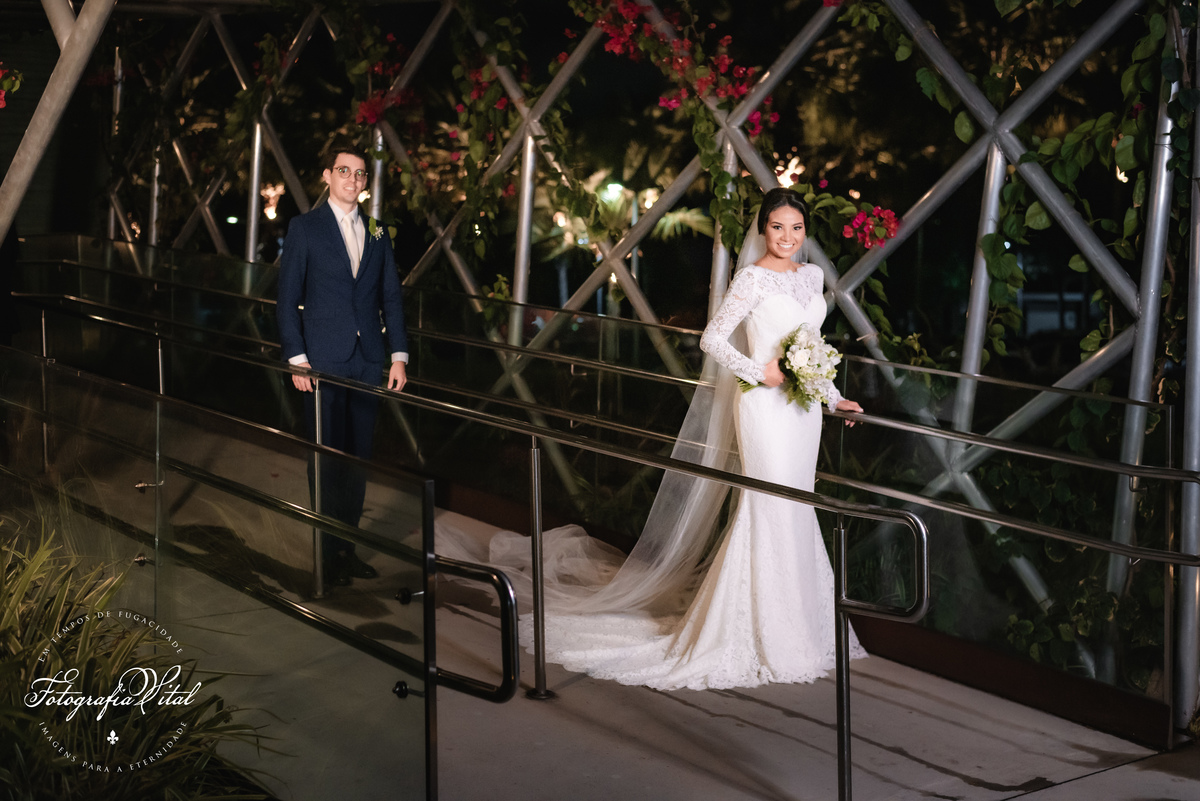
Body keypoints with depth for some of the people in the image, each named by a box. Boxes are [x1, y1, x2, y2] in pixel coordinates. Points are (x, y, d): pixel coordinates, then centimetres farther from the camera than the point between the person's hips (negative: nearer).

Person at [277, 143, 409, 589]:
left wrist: (398, 355, 5)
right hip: (323, 361, -4)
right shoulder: (304, 229, 0)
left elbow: (392, 296, 12)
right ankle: (328, 553, 8)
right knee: (327, 458, 0)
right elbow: (287, 297, -2)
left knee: (359, 456, 9)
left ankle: (348, 545, 19)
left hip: (368, 360, 4)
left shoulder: (377, 233, 11)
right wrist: (296, 358, -10)